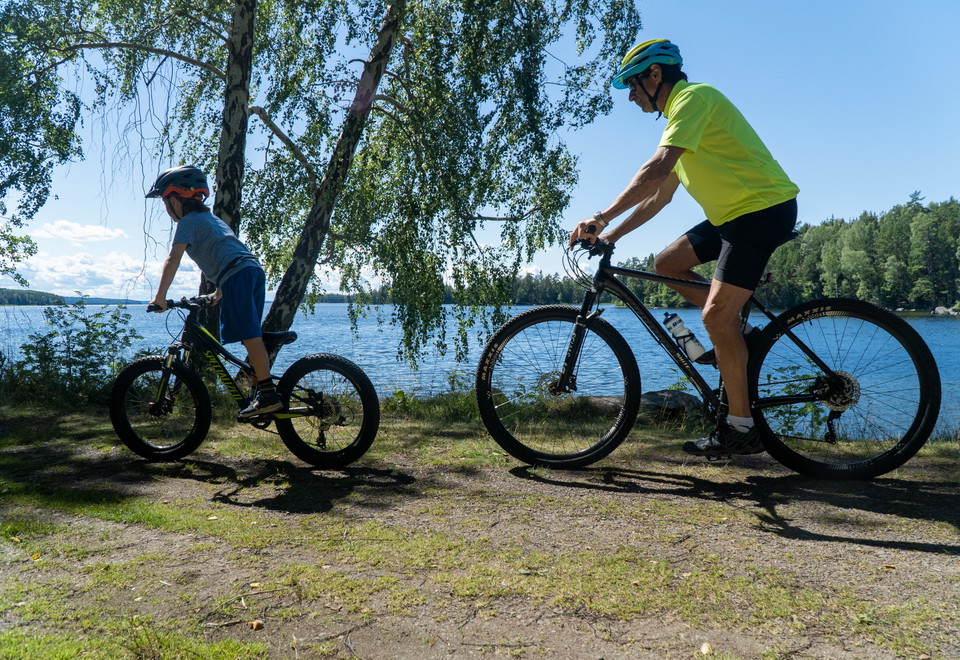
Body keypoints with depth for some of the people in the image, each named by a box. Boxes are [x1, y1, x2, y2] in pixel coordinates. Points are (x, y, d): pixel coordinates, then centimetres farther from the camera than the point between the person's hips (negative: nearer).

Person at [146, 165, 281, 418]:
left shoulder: (187, 221, 5)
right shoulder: (211, 217, 32)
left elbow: (173, 259, -6)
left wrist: (160, 296, -5)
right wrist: (219, 292, 40)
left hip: (237, 275, -9)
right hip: (255, 269, 9)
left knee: (250, 336, -11)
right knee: (251, 337, 11)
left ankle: (269, 395, -14)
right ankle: (262, 392, 12)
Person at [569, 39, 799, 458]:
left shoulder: (693, 97, -12)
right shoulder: (680, 116, 20)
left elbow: (657, 168, -28)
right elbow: (659, 195, 20)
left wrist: (601, 217, -30)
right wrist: (611, 235, 14)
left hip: (764, 207, -10)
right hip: (733, 212, 10)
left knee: (716, 316, -14)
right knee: (666, 263, 7)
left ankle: (740, 428, -4)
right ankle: (738, 333, 11)